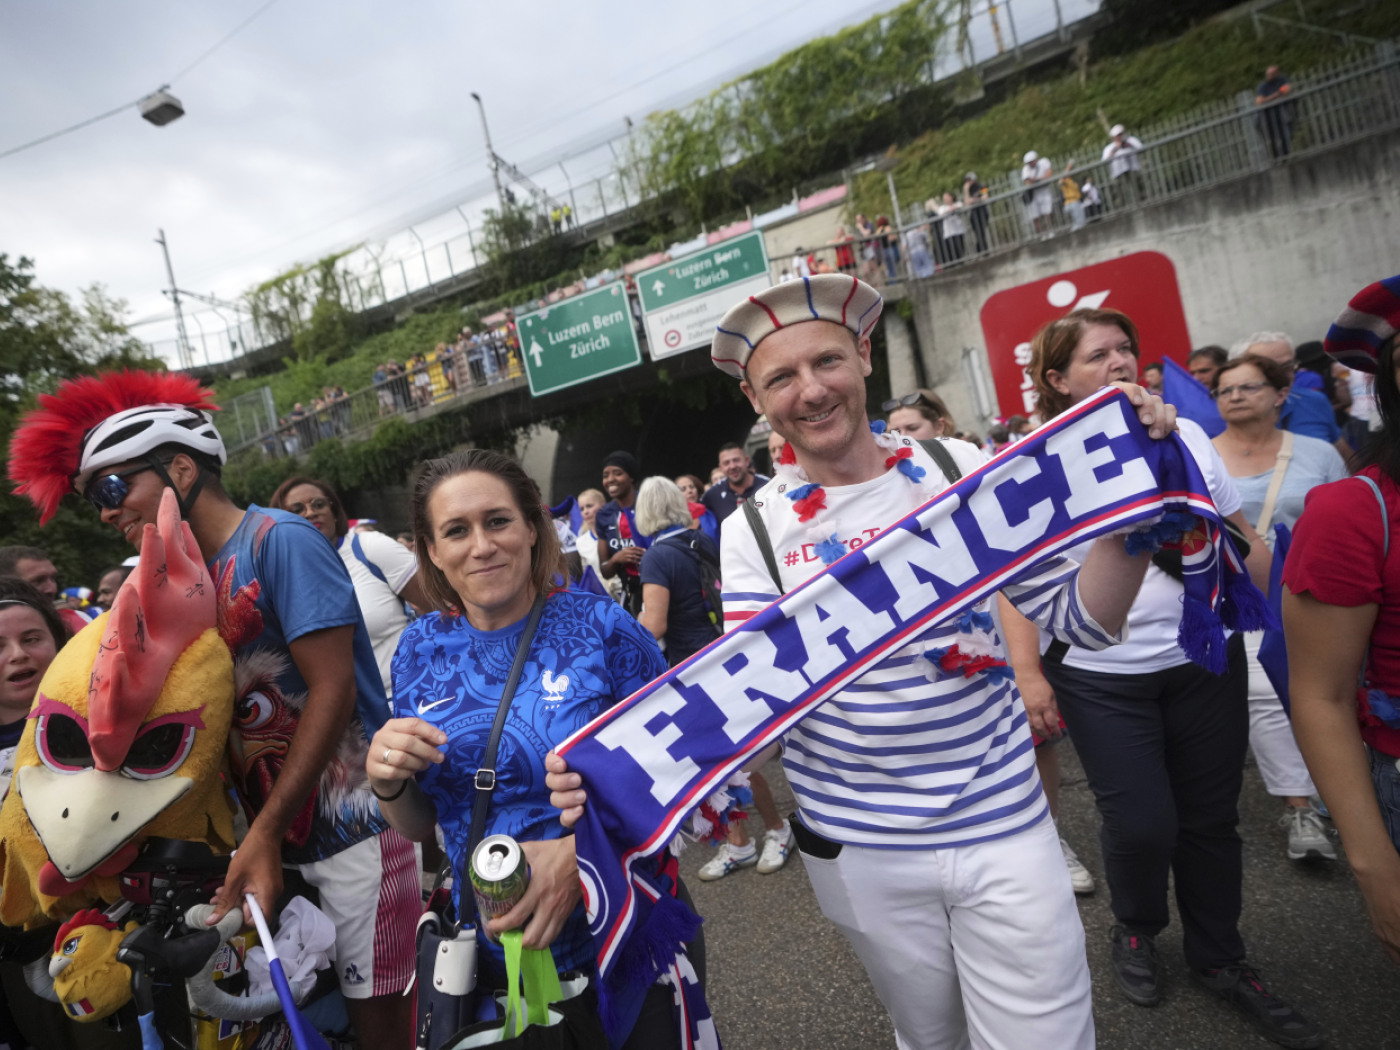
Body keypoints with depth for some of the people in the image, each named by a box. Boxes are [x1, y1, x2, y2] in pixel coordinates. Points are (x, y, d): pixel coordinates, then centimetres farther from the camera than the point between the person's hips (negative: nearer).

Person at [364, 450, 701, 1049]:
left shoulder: (600, 626, -15)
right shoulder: (422, 650, -4)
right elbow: (418, 828, 5)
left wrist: (581, 853, -26)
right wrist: (387, 781, -16)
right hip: (494, 956, 3)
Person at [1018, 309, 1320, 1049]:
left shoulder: (1184, 433, 4)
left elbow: (1242, 537, 12)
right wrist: (1027, 671, -13)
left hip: (1206, 659, 4)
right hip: (1100, 675, -3)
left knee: (1210, 819, 12)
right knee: (1141, 823, -1)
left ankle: (1219, 960, 36)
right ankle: (1134, 932, 33)